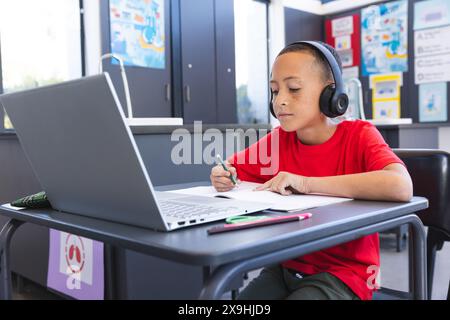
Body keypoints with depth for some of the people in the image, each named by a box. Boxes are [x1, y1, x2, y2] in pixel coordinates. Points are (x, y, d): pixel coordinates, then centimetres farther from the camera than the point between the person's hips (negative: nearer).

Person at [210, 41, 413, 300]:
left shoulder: (359, 135, -11)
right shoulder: (277, 139, 1)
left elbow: (401, 187, -31)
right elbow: (230, 168, 15)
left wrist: (306, 184, -28)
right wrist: (223, 177, -11)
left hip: (343, 273, -4)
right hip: (286, 267, 4)